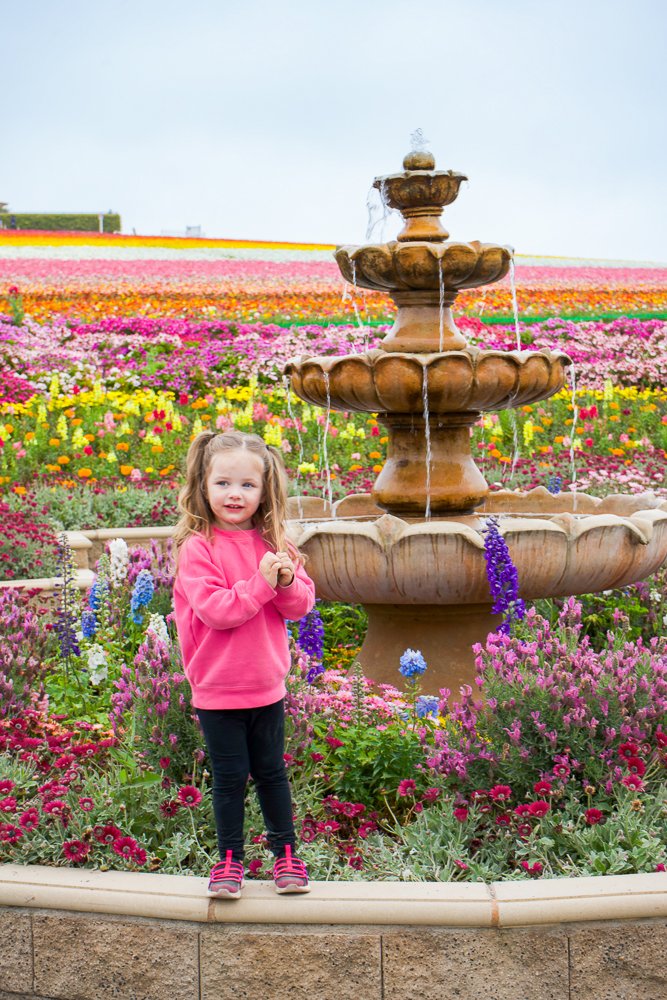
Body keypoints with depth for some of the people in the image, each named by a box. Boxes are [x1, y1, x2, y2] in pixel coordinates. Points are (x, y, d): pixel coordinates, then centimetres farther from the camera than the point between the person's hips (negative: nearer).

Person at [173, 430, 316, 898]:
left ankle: (287, 854, 27)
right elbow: (215, 610, -22)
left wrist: (288, 582, -18)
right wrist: (260, 584, -26)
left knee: (271, 772, 15)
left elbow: (303, 604, 2)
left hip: (267, 687, 4)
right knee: (229, 777, 5)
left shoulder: (273, 544, 3)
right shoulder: (197, 548, -13)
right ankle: (230, 860, 20)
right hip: (217, 691, -4)